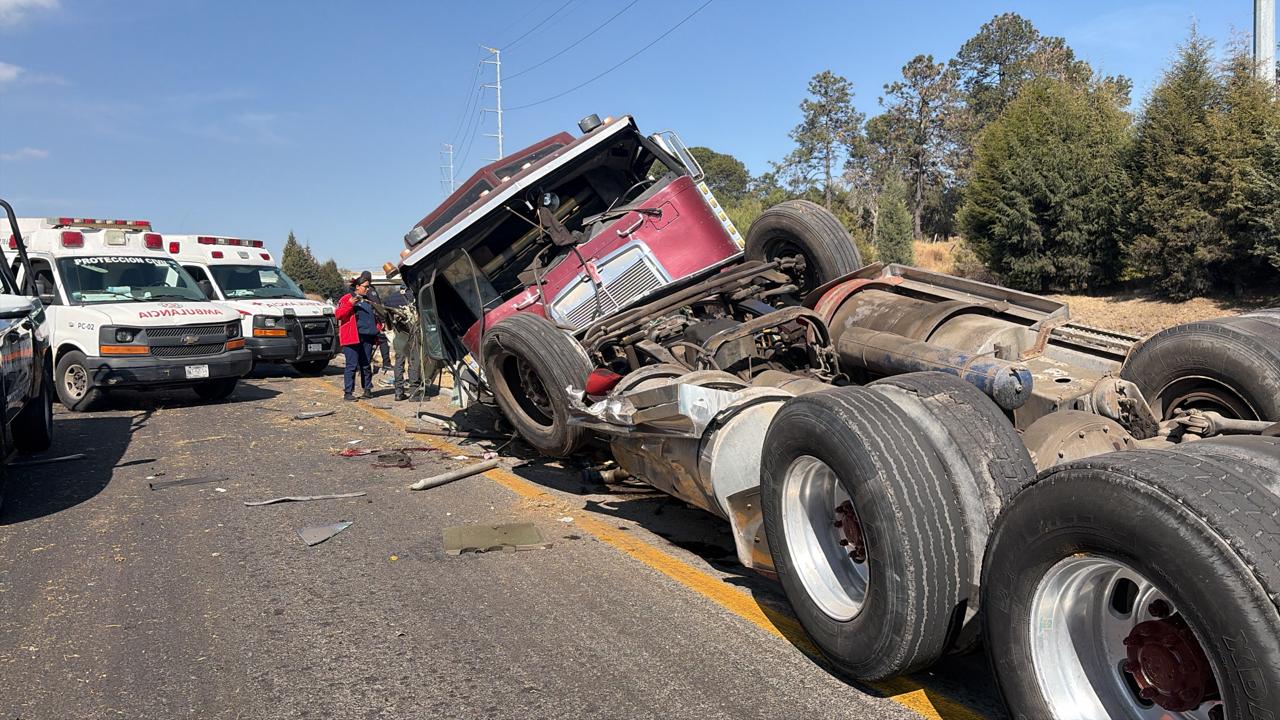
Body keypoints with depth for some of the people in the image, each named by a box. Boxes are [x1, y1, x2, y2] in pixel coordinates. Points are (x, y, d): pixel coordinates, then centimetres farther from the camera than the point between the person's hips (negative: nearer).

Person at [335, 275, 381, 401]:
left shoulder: (368, 300, 21)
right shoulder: (347, 298, 1)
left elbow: (374, 317, 29)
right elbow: (338, 314, -9)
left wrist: (378, 330, 18)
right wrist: (350, 304, -21)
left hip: (367, 337, 6)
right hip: (352, 337, -6)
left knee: (366, 365, 10)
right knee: (352, 365, -7)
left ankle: (367, 389, 19)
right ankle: (348, 392, -3)